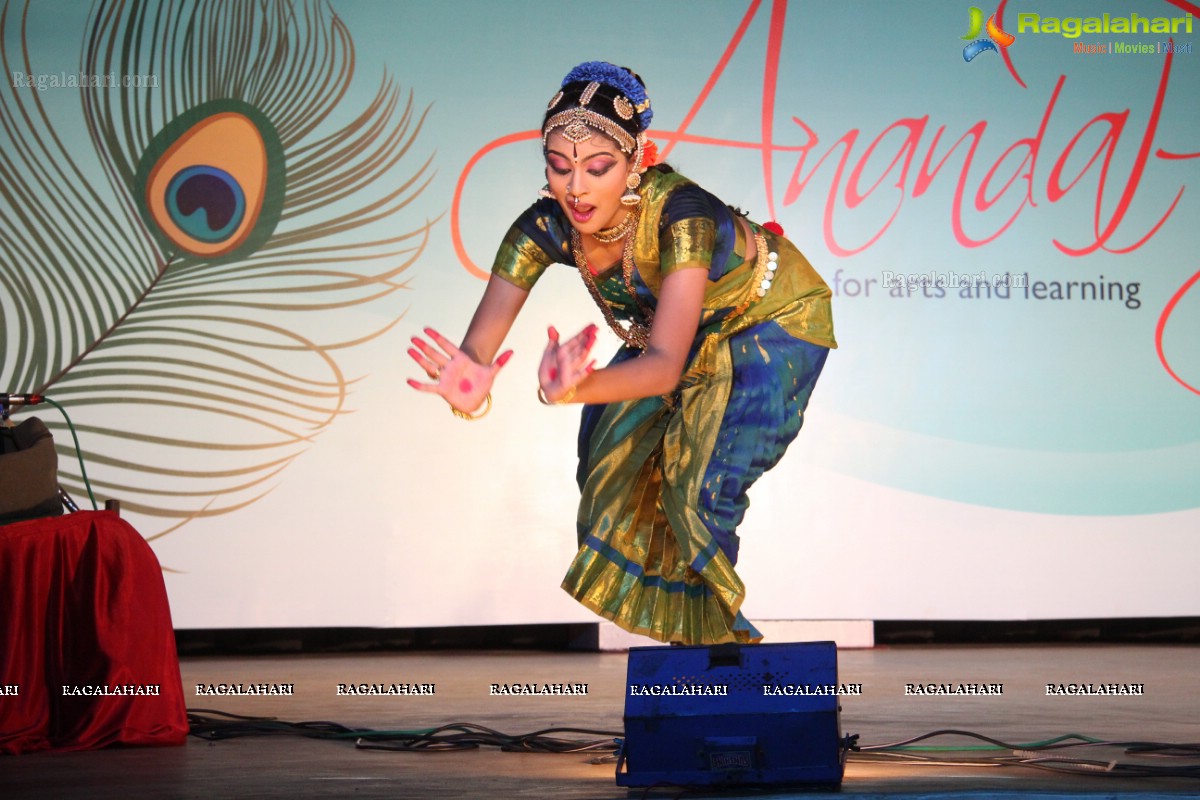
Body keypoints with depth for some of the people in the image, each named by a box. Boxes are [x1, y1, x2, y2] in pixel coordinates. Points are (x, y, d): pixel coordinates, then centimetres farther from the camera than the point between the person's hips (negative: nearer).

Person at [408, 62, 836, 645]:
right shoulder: (546, 227, -24)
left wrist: (576, 389, -69)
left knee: (702, 492, -16)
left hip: (774, 327, -6)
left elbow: (666, 366, -49)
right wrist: (469, 381, -59)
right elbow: (480, 343, -33)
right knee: (605, 461, 6)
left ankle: (714, 634, 12)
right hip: (693, 334, 6)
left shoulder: (681, 216, -40)